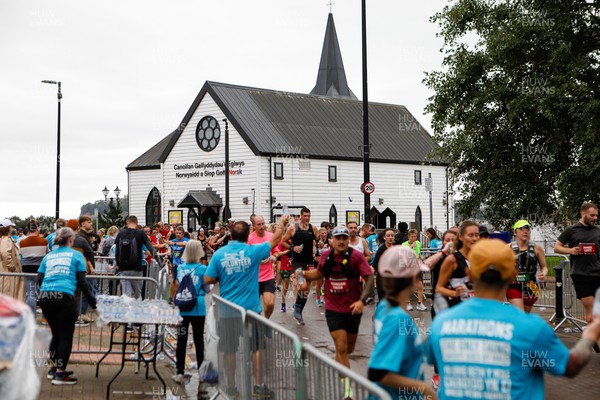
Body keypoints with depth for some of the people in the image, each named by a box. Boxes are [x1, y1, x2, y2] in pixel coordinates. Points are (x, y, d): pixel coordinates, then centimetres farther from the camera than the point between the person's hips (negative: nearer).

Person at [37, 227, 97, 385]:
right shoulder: (76, 255, 8)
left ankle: (53, 368, 29)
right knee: (66, 336, 5)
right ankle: (60, 374, 5)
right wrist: (91, 300, 8)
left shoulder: (48, 256, 19)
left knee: (56, 333, 21)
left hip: (45, 297, 5)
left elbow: (39, 279, 14)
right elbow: (82, 282, 1)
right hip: (63, 297, -5)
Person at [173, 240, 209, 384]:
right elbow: (206, 289, 1)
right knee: (198, 339, 7)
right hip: (198, 307, -2)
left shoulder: (180, 268, 1)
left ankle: (180, 372, 3)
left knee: (181, 339, 4)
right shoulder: (202, 269, -7)